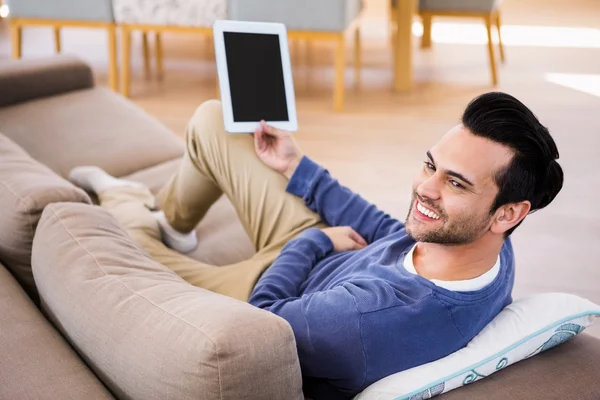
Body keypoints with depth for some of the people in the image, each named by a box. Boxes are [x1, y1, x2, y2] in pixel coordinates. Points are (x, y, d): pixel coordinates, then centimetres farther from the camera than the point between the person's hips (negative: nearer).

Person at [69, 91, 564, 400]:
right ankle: (170, 218, 41)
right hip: (324, 250, 7)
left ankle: (127, 200, 40)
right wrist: (297, 167, 2)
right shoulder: (486, 247, -23)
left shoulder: (375, 318, -48)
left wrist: (314, 239, -13)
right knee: (212, 118, 12)